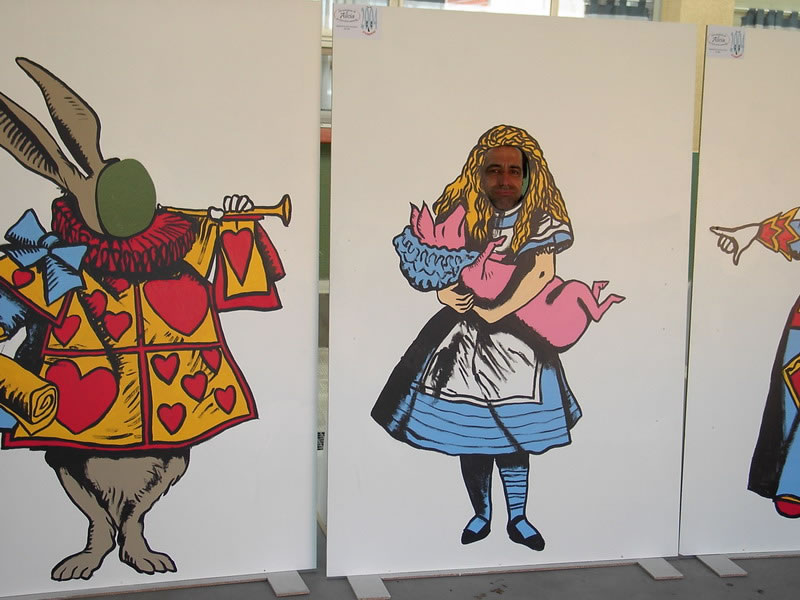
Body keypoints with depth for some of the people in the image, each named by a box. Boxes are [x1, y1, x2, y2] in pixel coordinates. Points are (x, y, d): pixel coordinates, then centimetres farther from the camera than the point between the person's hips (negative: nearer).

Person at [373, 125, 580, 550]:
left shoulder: (540, 219, -4)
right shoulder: (462, 213, 2)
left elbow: (542, 272, -13)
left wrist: (496, 312, -19)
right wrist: (444, 290, -15)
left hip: (517, 336, -2)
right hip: (464, 334, 2)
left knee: (513, 430, 5)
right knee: (469, 432, 8)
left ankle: (518, 518, 22)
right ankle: (480, 515, 25)